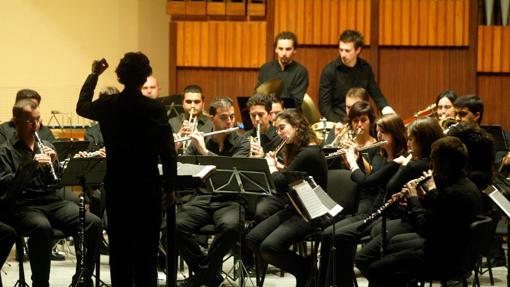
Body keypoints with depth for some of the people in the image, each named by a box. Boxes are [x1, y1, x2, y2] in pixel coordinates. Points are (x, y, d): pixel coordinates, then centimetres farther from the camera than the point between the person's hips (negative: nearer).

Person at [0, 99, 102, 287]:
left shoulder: (46, 146, 19)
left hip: (53, 201, 5)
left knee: (93, 223, -20)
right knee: (42, 227, -39)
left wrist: (54, 162, -5)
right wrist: (32, 164, -21)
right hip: (24, 206, -5)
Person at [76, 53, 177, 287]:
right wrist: (170, 187, -1)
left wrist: (93, 75, 28)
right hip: (148, 187, -2)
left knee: (119, 247, 9)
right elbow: (168, 152, -11)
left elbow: (81, 107, 20)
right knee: (146, 247, 3)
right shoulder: (155, 109, -12)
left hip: (117, 187, 2)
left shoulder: (108, 106, -4)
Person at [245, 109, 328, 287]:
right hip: (294, 209, 10)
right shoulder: (298, 149, 12)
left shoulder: (309, 154, -19)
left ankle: (306, 270, -2)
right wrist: (278, 167, 6)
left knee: (269, 247, -26)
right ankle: (303, 267, 3)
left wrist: (272, 166, -4)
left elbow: (280, 184, -22)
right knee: (252, 240, -4)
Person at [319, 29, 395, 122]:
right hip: (338, 121, -3)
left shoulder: (365, 68, 7)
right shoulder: (329, 71, -3)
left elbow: (377, 95, 16)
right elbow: (324, 106, -4)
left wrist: (389, 113, -3)